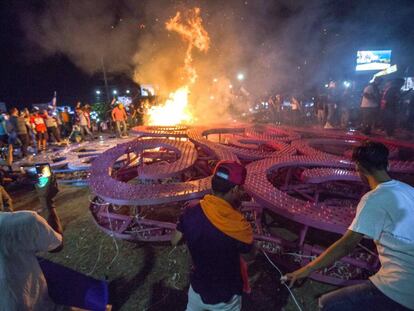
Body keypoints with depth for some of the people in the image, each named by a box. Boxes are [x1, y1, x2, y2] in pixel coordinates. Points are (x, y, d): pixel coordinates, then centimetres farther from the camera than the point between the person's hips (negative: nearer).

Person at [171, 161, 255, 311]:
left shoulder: (191, 213, -20)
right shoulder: (238, 224, -33)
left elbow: (175, 241, -3)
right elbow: (250, 251, -11)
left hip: (198, 288, 4)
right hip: (225, 298, -3)